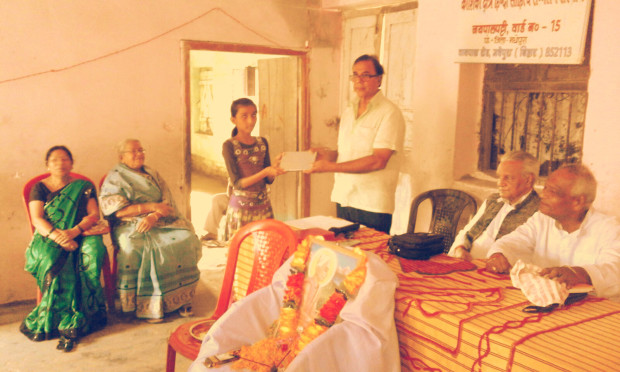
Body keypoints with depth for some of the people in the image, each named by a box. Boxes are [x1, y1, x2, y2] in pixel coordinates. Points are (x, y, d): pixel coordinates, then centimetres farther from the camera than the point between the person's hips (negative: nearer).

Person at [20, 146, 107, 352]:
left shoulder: (84, 187, 14)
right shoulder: (40, 188, 12)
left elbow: (94, 214, 3)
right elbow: (37, 219, -1)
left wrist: (74, 231, -18)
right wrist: (57, 236, -22)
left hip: (82, 235, 1)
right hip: (49, 239, 0)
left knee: (91, 254, -34)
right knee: (53, 260, -35)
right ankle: (71, 323, -32)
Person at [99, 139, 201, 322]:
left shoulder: (152, 174, 21)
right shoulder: (114, 179, 7)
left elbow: (167, 202, 9)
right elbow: (117, 211, -8)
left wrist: (154, 216, -13)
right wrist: (151, 207, -12)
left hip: (161, 222, 4)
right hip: (130, 227, -4)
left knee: (186, 239, -24)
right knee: (145, 248, -36)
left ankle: (180, 297, -19)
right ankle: (148, 306, -28)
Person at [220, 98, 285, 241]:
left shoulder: (262, 142, 6)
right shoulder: (229, 146, -8)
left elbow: (269, 180, 6)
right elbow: (237, 183, -14)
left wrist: (275, 166, -14)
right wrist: (265, 172, -24)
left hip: (263, 204, 4)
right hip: (241, 206, -4)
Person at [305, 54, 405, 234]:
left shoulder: (389, 113, -10)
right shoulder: (348, 112, 15)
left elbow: (378, 160, -19)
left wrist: (331, 166, -20)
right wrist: (329, 154, -2)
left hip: (372, 206, -6)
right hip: (343, 199, 7)